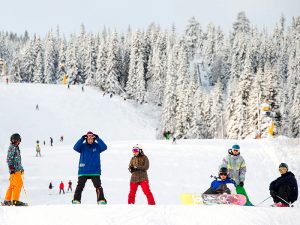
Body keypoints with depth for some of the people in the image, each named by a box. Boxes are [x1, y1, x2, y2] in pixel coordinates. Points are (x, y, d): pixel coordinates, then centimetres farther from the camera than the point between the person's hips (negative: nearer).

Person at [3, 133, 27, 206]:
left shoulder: (16, 148, 21)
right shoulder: (12, 147, -8)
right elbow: (9, 159, -15)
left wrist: (21, 168, 31)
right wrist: (11, 168, -22)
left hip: (17, 169, 9)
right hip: (15, 170, -9)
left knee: (12, 185, 10)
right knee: (19, 184, -12)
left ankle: (7, 200, 13)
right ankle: (15, 200, -11)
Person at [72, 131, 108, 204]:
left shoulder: (97, 146, 4)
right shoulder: (83, 146, 3)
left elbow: (104, 147, -12)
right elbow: (75, 147, -14)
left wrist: (98, 139, -18)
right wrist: (82, 139, -21)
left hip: (95, 171, 0)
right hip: (83, 171, 0)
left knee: (98, 186, -9)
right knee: (80, 186, -3)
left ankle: (101, 200, -6)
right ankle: (76, 200, 2)